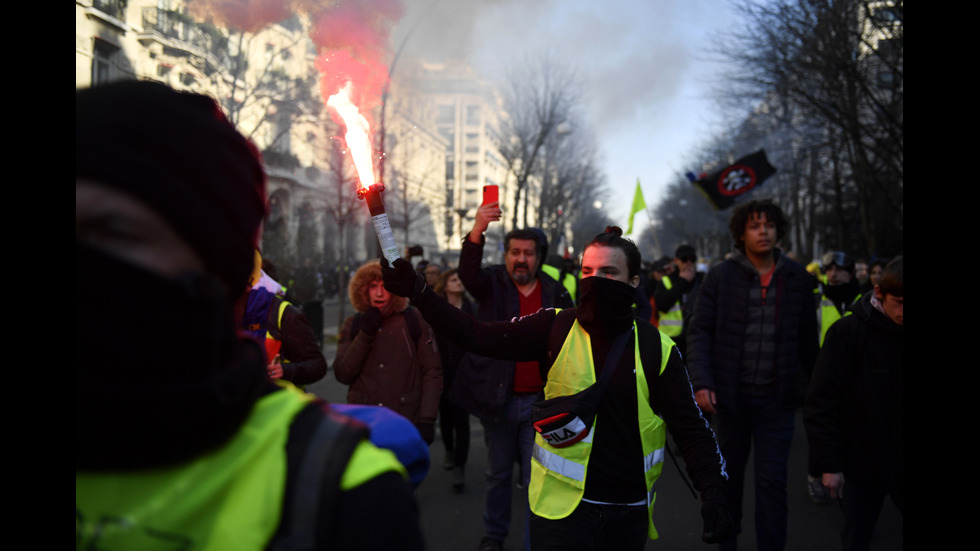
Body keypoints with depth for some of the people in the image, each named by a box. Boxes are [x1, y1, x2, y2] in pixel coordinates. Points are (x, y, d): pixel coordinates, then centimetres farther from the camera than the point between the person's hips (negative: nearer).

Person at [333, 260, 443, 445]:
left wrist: (427, 420, -9)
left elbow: (432, 372, -2)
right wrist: (365, 334, -11)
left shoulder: (414, 321, 0)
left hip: (407, 422, -2)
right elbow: (342, 374, -2)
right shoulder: (353, 325, 6)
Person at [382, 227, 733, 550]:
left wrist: (712, 492, -13)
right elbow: (482, 338, -11)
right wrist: (419, 294, -19)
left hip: (628, 514, 2)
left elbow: (691, 428, -2)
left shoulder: (657, 348, -3)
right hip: (561, 508, -1)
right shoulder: (556, 328, -4)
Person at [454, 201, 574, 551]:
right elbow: (468, 273, -24)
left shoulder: (556, 294, 0)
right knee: (499, 473, 17)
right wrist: (477, 230, -40)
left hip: (540, 401, 0)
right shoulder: (493, 283, -2)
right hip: (498, 399, 1)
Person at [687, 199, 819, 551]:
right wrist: (702, 383, -15)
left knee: (772, 480, 2)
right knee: (729, 475, 15)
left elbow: (808, 338, 7)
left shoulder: (797, 278, 2)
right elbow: (699, 332, -5)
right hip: (730, 394, 0)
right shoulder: (721, 276, -3)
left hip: (777, 397, 0)